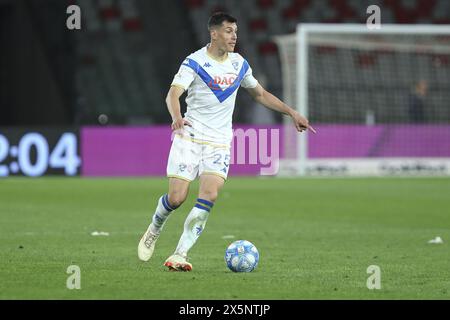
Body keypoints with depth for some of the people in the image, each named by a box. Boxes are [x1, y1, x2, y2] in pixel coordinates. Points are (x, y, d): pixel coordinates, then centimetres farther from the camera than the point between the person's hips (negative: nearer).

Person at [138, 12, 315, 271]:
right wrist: (177, 118, -44)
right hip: (189, 137, -3)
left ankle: (179, 256, -17)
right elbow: (173, 94, -23)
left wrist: (292, 113, 16)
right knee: (177, 197, -9)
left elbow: (261, 94, 23)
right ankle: (154, 231, 25)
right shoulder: (194, 62, -9)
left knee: (209, 196, -18)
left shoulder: (239, 64, 9)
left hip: (219, 143, 4)